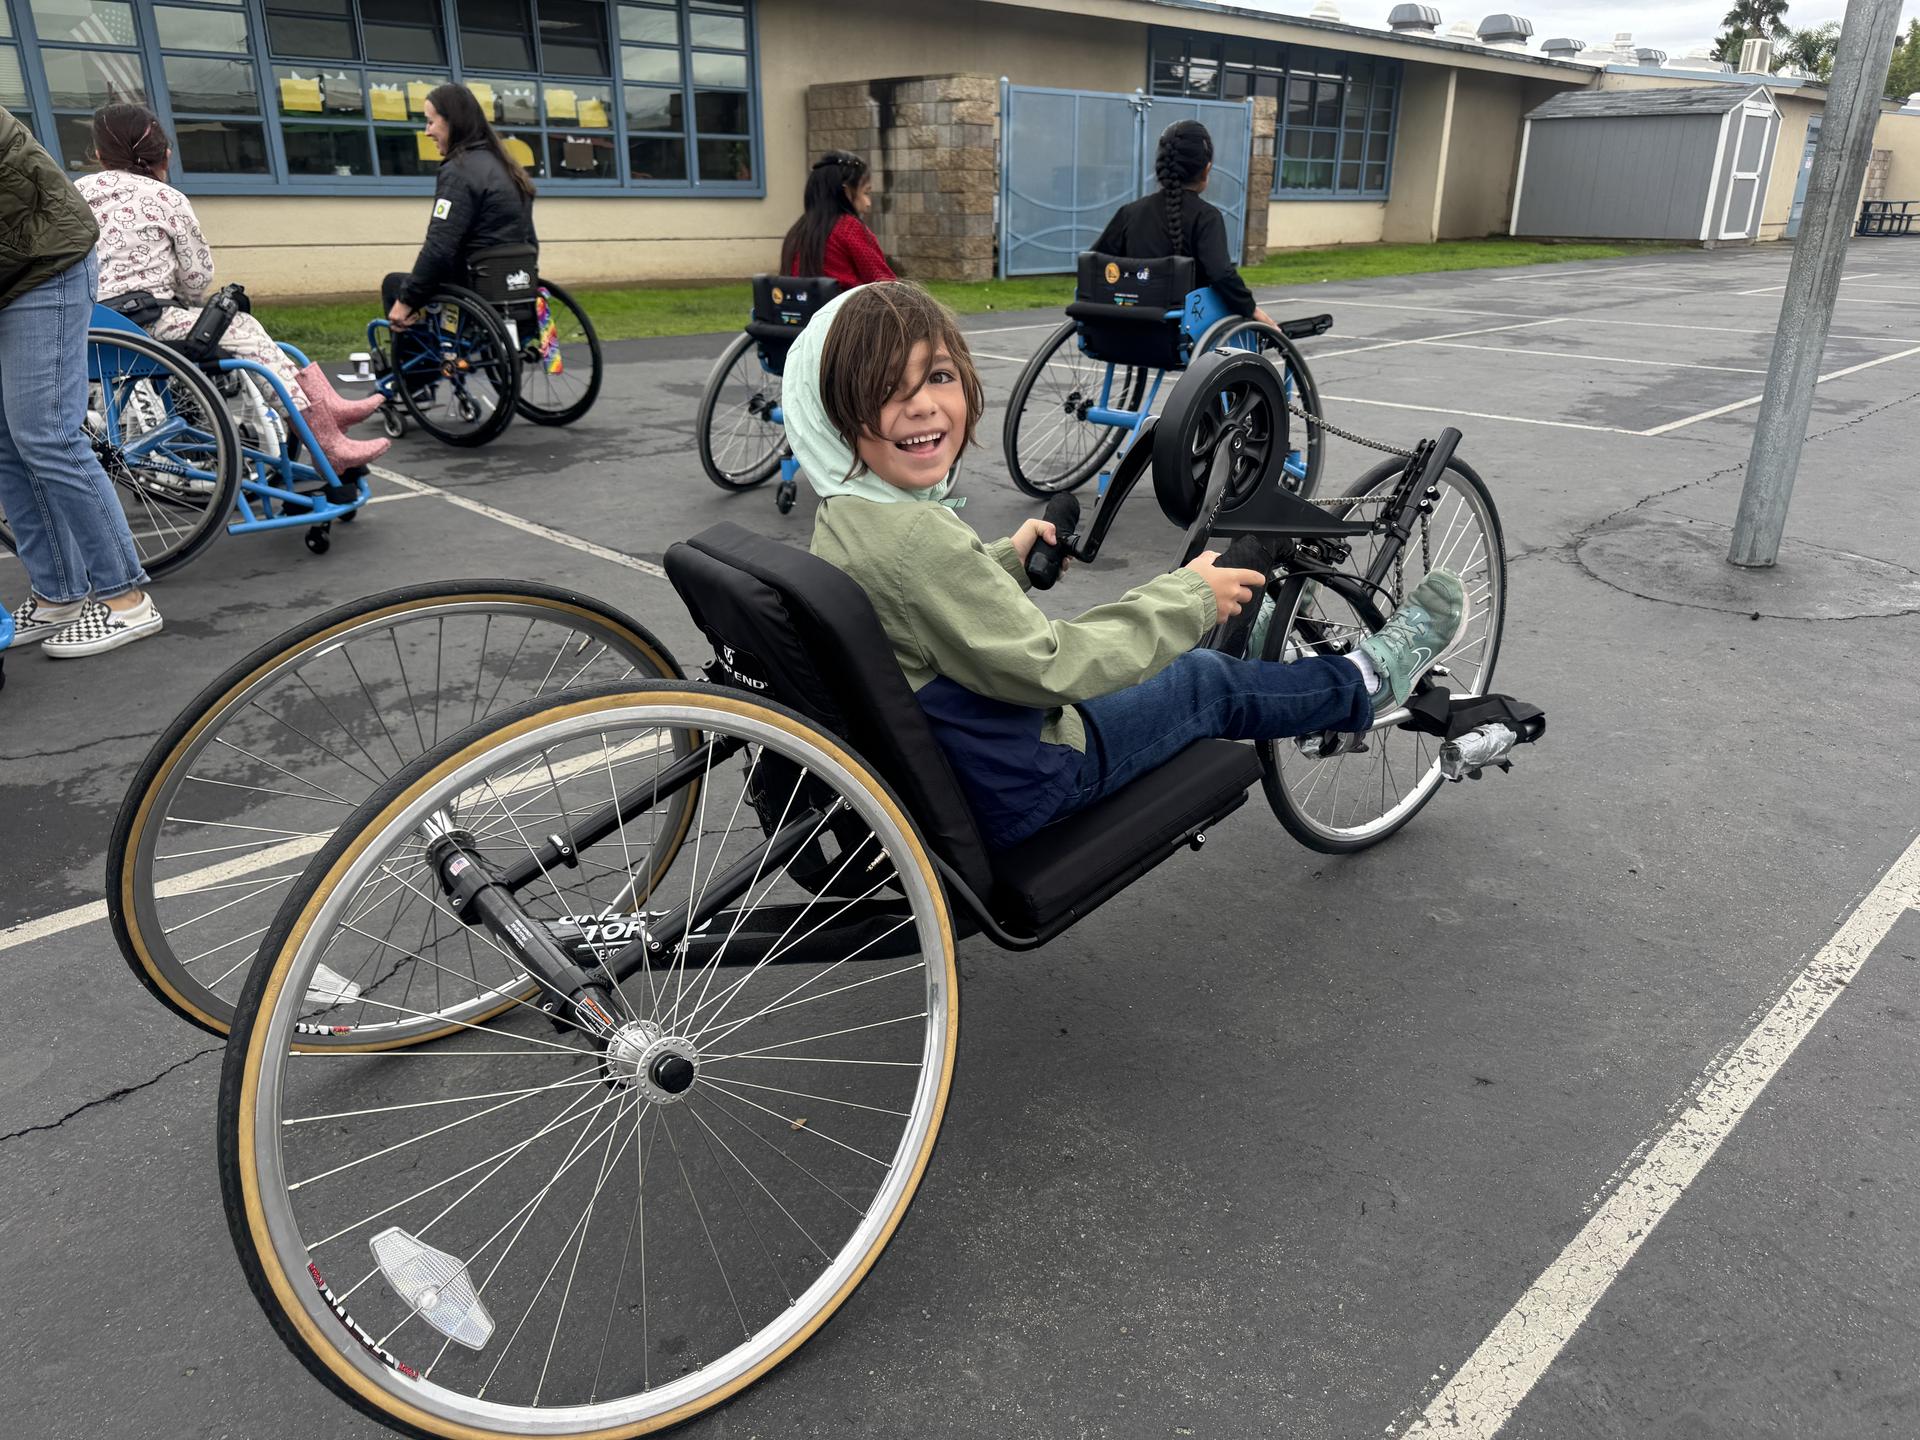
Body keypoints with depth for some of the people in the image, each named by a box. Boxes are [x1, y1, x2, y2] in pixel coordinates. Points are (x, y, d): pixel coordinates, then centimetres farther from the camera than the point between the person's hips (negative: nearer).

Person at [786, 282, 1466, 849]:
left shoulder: (843, 515, -2)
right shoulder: (915, 536, -33)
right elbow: (1047, 666, -28)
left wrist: (1010, 556, 21)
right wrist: (1188, 599, -16)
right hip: (1015, 787, -9)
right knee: (1208, 680, 11)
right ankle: (1366, 683, 38)